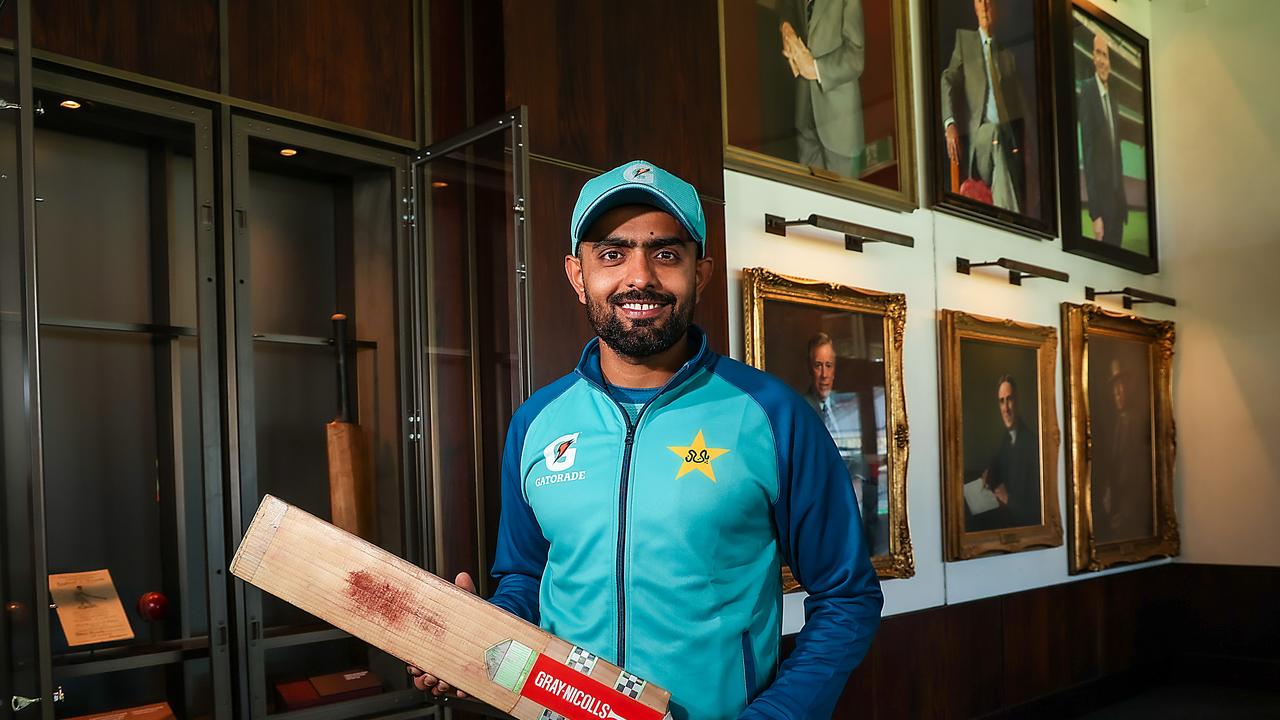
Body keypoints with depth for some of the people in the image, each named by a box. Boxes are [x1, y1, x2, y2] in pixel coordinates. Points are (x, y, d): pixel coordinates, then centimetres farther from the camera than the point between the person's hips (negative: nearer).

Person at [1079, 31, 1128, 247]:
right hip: (1101, 193, -7)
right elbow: (1087, 150, -17)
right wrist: (1094, 213, -20)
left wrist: (1123, 200, 14)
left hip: (1118, 194, 8)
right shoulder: (1087, 90, -12)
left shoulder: (1112, 94, 12)